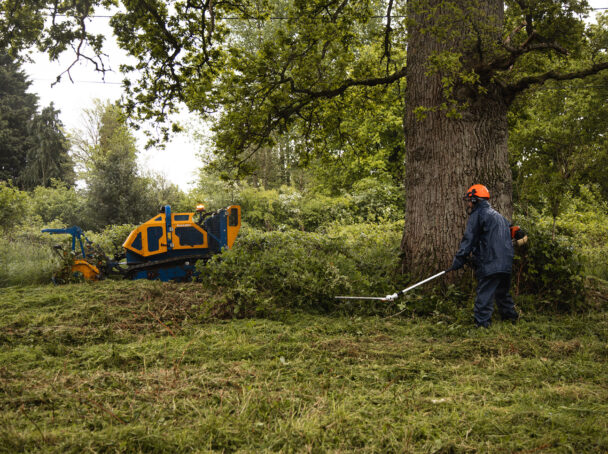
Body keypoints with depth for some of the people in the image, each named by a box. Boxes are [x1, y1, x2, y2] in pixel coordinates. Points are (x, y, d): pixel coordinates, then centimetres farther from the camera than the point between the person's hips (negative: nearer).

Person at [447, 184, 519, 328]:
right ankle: (511, 316, 31)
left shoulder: (477, 215, -5)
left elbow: (469, 239, -10)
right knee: (502, 292, 22)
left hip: (489, 263, -9)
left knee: (484, 294, -7)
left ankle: (482, 323, -8)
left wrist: (459, 259, -8)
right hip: (506, 262, 9)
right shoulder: (498, 215, 22)